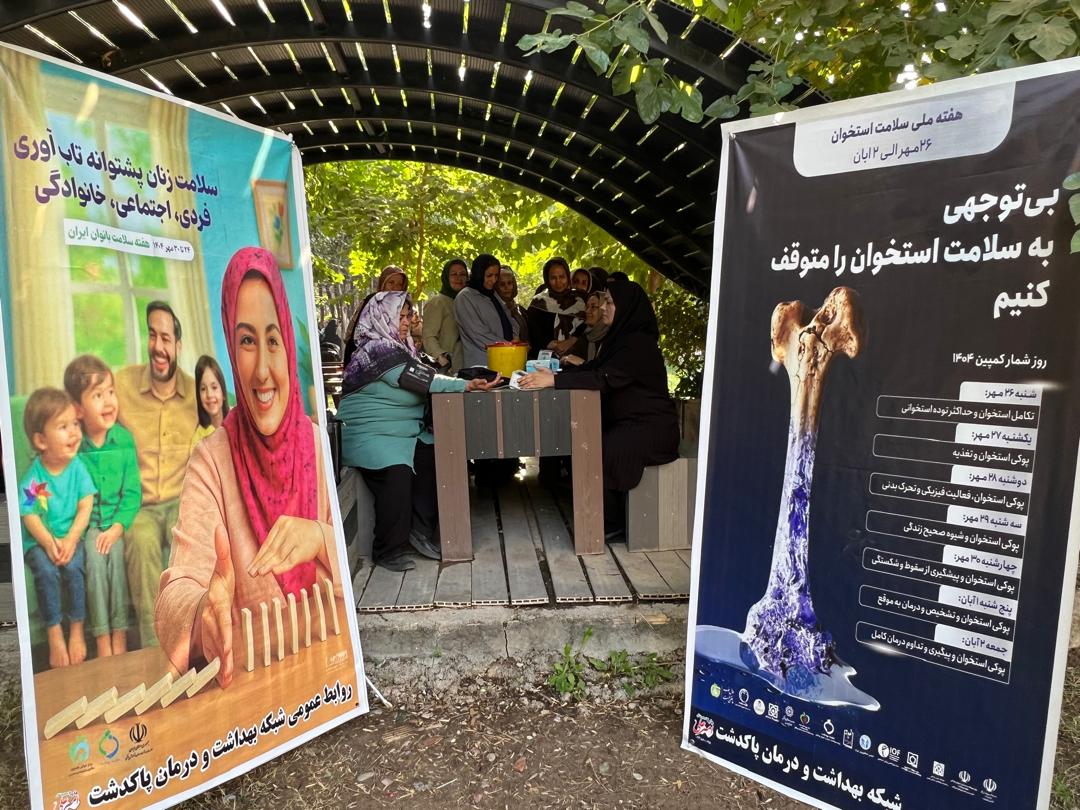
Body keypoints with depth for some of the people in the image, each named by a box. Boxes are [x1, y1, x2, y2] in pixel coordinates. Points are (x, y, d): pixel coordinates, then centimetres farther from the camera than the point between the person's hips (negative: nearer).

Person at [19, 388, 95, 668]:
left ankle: (77, 631, -9)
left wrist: (71, 539, -17)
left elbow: (86, 506, -6)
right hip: (39, 541, -1)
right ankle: (54, 634, -10)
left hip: (70, 537, 1)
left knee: (74, 566, -26)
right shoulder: (33, 477, -9)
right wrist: (49, 543, -23)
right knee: (46, 571, -27)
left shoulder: (77, 467, -4)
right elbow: (30, 517, -9)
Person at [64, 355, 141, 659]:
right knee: (94, 556, -26)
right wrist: (82, 529, -17)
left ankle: (119, 635, -16)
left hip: (116, 520, 1)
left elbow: (132, 492, -2)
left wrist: (117, 527, -14)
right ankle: (102, 638, -15)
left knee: (114, 551, -25)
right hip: (86, 522, 0)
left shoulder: (124, 439, -3)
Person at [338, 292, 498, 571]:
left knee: (435, 457, -15)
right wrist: (465, 385, -21)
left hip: (404, 430, 8)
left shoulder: (400, 347, 14)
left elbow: (418, 382, 8)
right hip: (369, 434, -8)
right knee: (398, 473, -29)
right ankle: (388, 551, -10)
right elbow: (418, 381, -22)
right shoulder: (377, 349, -15)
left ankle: (420, 530, -2)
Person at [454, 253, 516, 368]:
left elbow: (509, 324, 19)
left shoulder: (493, 295, 19)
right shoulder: (465, 297, -5)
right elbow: (478, 334, -13)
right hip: (482, 363, -6)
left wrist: (515, 339, -2)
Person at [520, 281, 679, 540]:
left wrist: (554, 380, -29)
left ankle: (611, 524, -5)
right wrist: (557, 372, -6)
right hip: (630, 423, 9)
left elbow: (605, 379, -28)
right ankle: (610, 518, 5)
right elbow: (594, 368, 9)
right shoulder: (620, 338, 12)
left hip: (650, 429, -9)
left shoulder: (638, 344, -18)